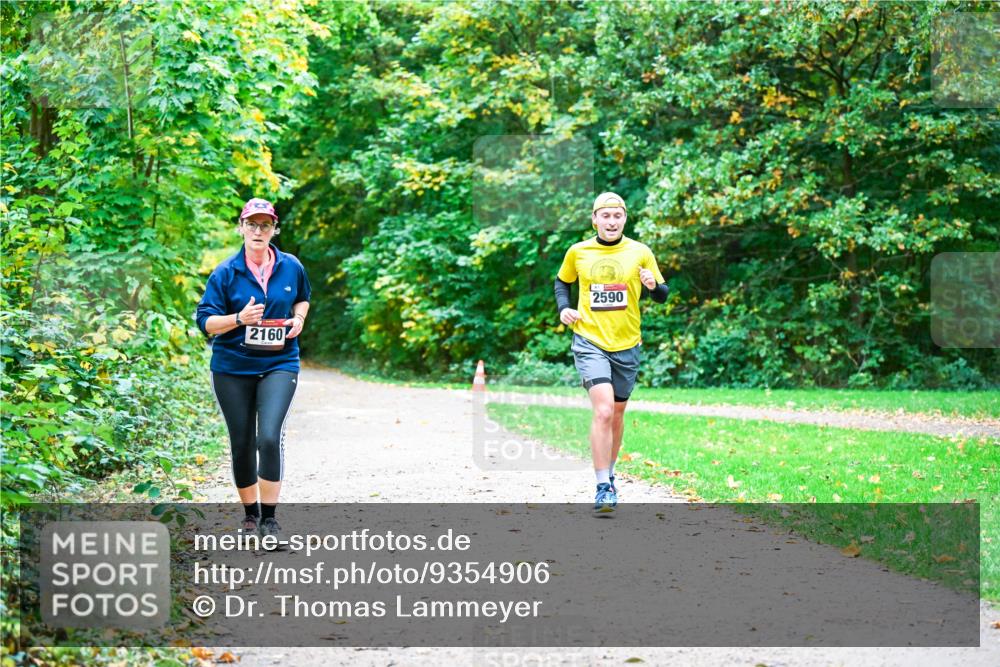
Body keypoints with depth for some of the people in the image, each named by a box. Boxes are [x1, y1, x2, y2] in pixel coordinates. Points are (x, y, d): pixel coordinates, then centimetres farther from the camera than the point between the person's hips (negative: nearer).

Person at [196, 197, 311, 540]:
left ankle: (269, 517, -10)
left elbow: (302, 298, 23)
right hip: (232, 369, 0)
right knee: (242, 444, 8)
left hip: (279, 364, 0)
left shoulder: (291, 267, 2)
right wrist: (239, 318, -22)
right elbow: (205, 322, -5)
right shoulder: (225, 273, -5)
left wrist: (298, 319, 1)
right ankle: (249, 512, 27)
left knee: (270, 436, -19)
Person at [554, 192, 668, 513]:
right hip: (589, 342, -2)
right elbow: (562, 282, 19)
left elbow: (662, 296, 4)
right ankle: (603, 487, -16)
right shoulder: (577, 252, 1)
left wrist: (653, 286, -18)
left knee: (616, 415, 14)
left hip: (626, 345, 2)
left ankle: (608, 475, 35)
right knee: (603, 411, -18)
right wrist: (563, 308, 1)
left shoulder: (640, 253, 0)